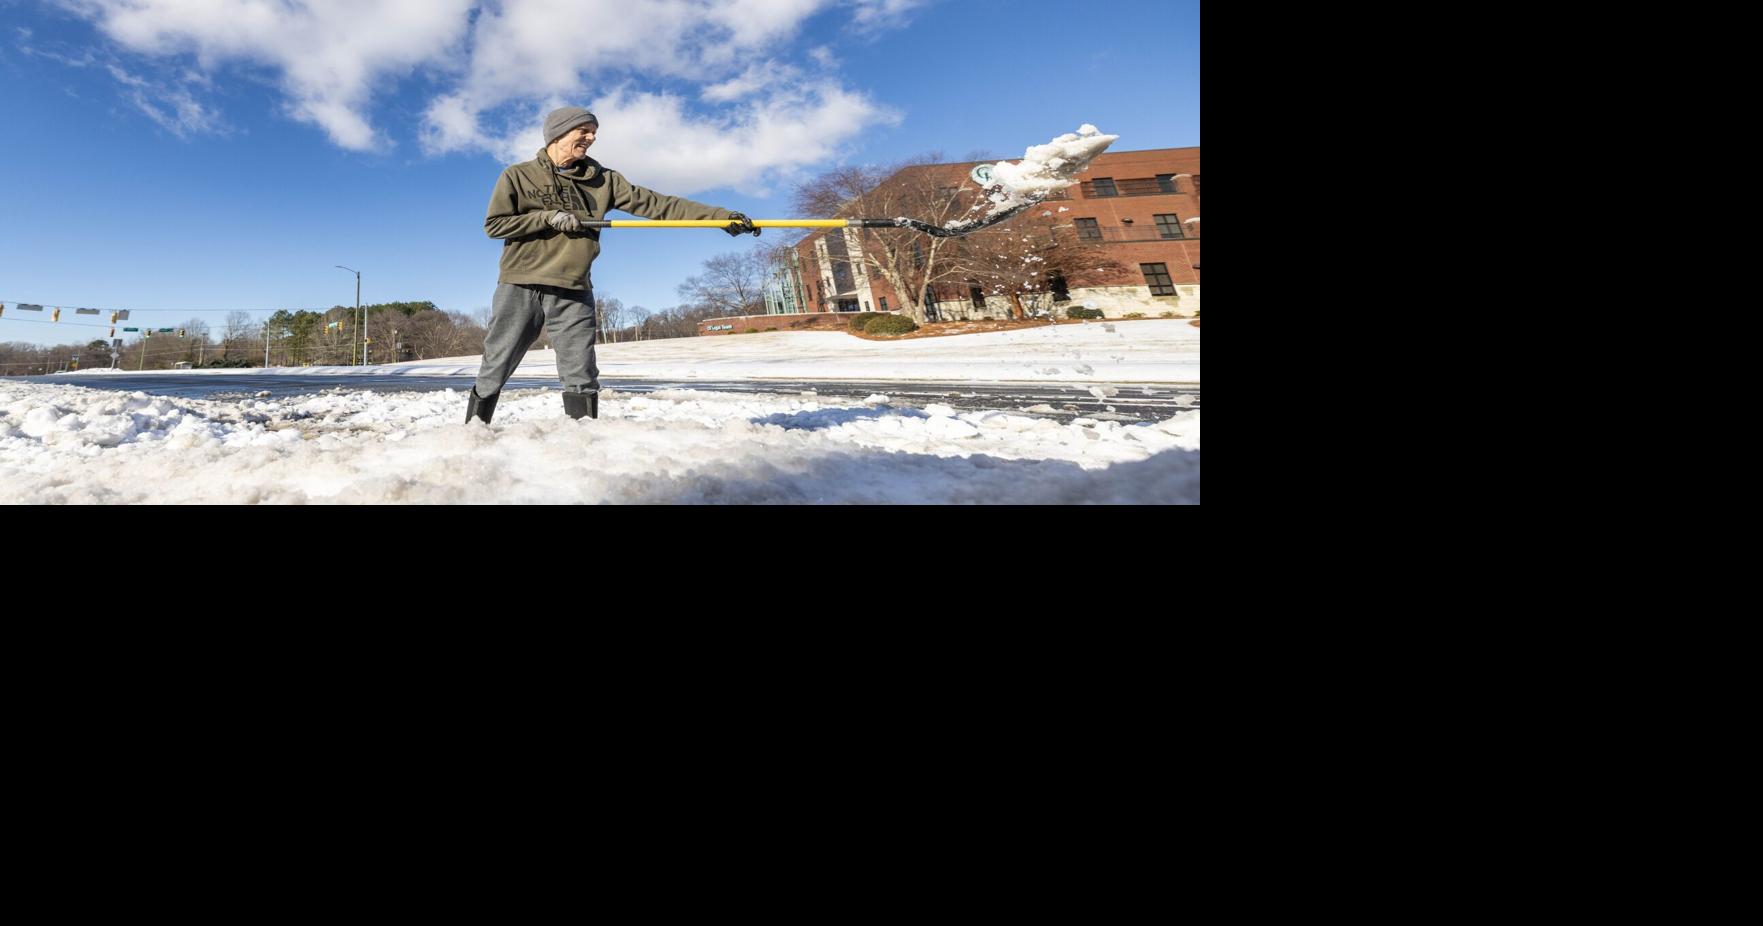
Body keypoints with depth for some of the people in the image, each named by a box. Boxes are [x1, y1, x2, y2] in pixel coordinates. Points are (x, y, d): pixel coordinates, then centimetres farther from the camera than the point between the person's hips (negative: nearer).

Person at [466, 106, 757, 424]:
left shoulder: (602, 180, 8)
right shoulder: (517, 176, 4)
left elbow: (655, 204, 0)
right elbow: (494, 224, -1)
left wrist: (721, 216, -9)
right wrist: (548, 218, -13)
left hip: (573, 294, 2)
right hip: (520, 289, -1)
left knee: (581, 379, -1)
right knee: (495, 370, 3)